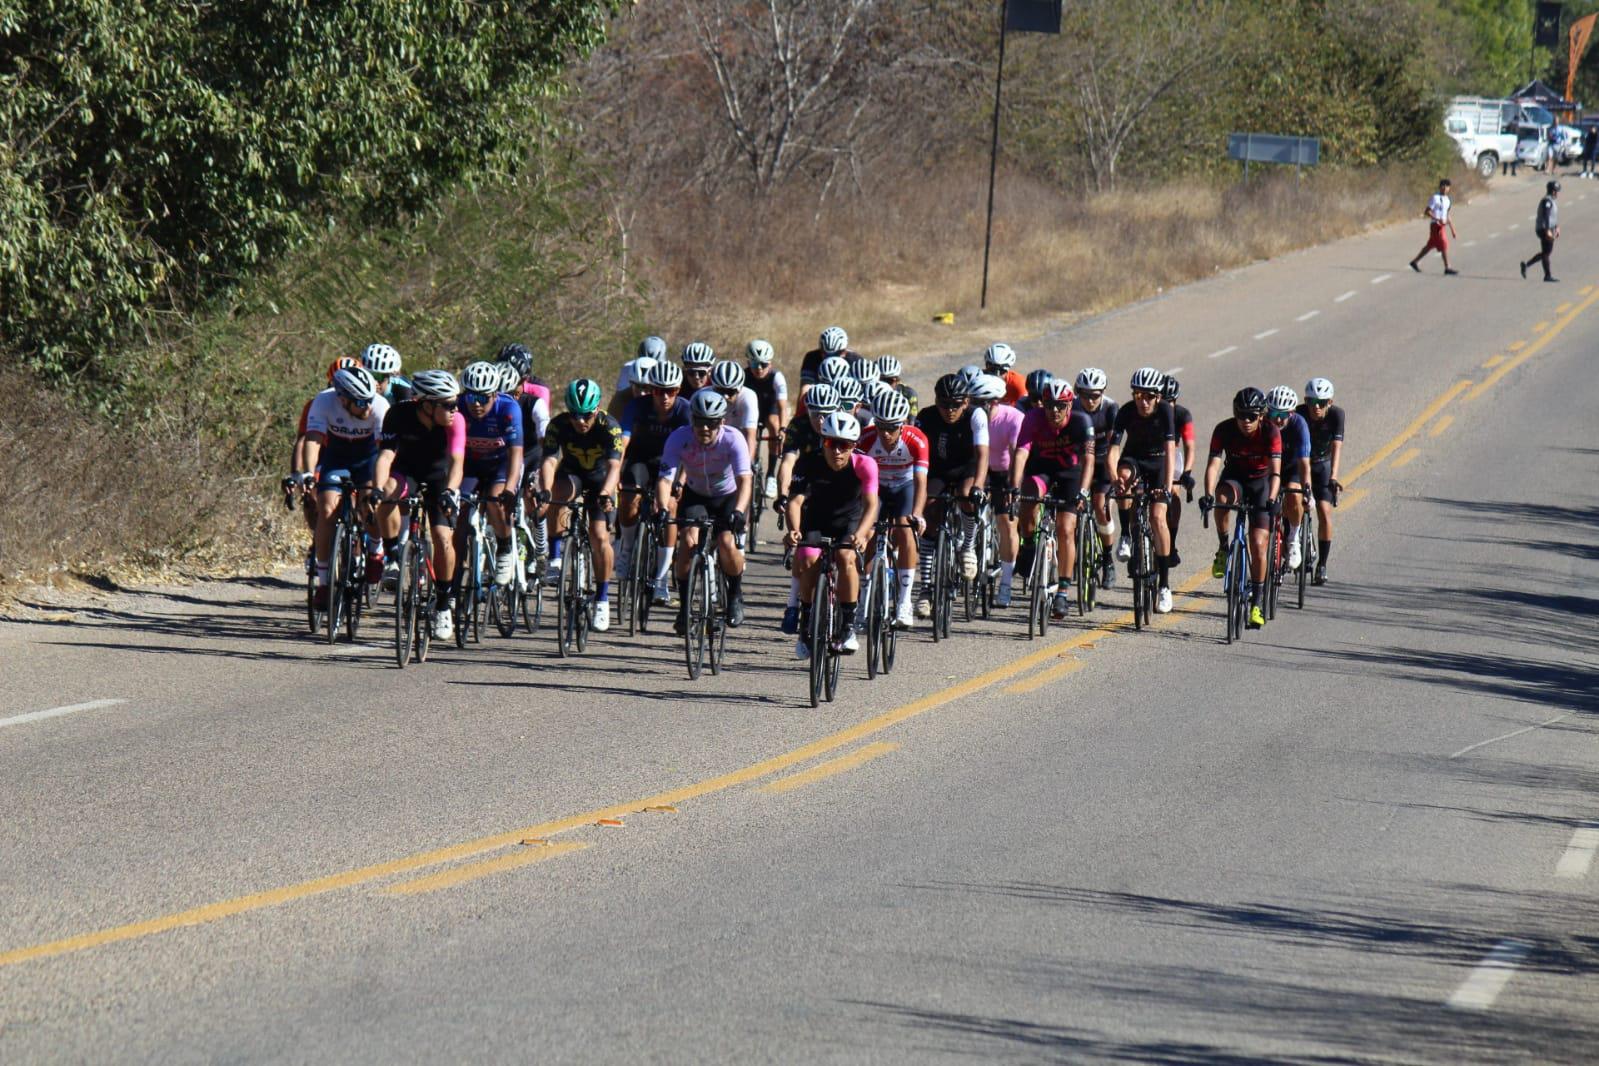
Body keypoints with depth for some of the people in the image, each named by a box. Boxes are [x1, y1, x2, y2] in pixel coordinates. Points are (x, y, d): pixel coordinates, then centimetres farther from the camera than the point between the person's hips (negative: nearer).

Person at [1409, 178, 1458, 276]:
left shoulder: (1447, 200, 15)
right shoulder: (1435, 198, -10)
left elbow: (1448, 216, 22)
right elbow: (1427, 212, -15)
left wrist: (1452, 230, 20)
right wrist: (1438, 219, -28)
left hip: (1442, 225, 9)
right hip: (1435, 225, -9)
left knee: (1430, 246, 13)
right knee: (1444, 246, -9)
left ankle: (1414, 262, 23)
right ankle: (1447, 268, -4)